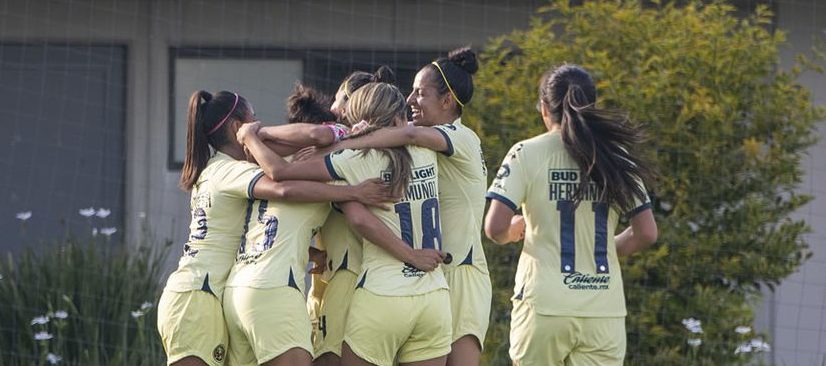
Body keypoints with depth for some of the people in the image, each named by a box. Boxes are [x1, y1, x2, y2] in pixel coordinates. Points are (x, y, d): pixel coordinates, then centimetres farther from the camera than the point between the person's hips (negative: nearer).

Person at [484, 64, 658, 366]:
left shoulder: (527, 154, -3)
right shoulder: (615, 156, 6)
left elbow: (495, 228, -10)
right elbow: (646, 233, 5)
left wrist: (512, 232, 13)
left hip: (544, 306, -2)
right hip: (604, 309, 2)